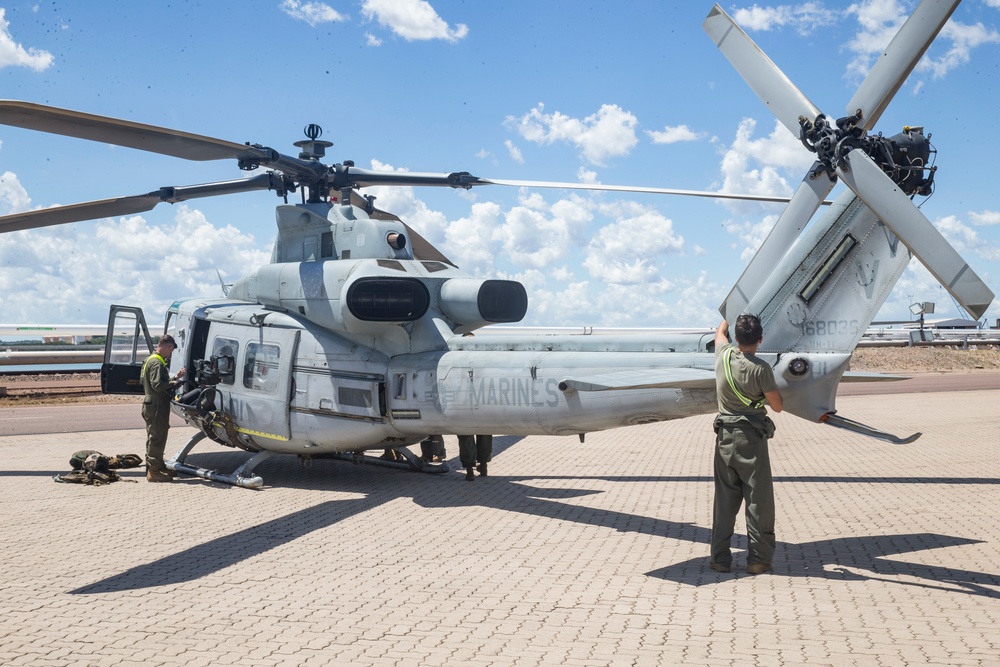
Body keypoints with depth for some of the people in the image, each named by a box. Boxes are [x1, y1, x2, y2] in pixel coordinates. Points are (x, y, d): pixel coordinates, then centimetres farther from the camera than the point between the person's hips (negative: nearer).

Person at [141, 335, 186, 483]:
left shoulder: (152, 360, 17)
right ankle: (153, 471, -3)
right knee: (157, 438, -6)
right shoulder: (157, 363, -17)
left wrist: (175, 377, 11)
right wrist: (173, 383, -12)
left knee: (155, 437, 18)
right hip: (157, 406, -11)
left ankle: (158, 466, 30)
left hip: (153, 405, 11)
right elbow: (157, 385, -25)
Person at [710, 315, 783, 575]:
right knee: (758, 499, 3)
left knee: (724, 499, 10)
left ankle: (719, 557, 13)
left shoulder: (724, 355, -1)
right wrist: (772, 383, 10)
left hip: (725, 436, 5)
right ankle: (759, 559, 5)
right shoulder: (760, 368, -15)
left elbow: (720, 331, 23)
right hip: (751, 438, -5)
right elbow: (777, 406, -7)